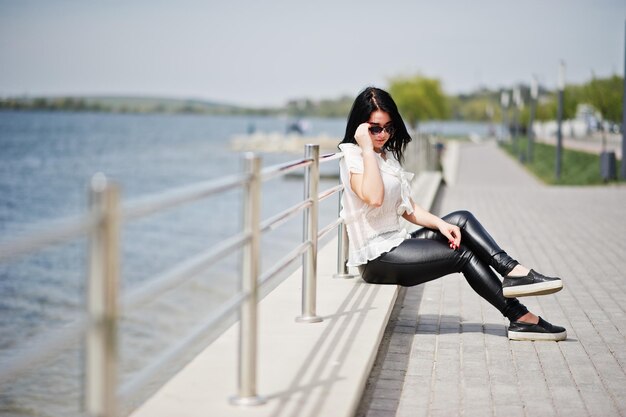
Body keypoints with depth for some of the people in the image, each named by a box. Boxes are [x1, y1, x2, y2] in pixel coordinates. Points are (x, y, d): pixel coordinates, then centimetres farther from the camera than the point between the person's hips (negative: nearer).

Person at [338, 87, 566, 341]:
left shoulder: (388, 155, 17)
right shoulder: (353, 157, -11)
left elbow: (408, 209, 13)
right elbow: (374, 197, -30)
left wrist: (441, 224, -4)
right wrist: (367, 148, -24)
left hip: (394, 245, 9)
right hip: (376, 258, -9)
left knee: (461, 219, -3)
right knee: (464, 254, -10)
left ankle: (514, 272, -13)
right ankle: (519, 318, -6)